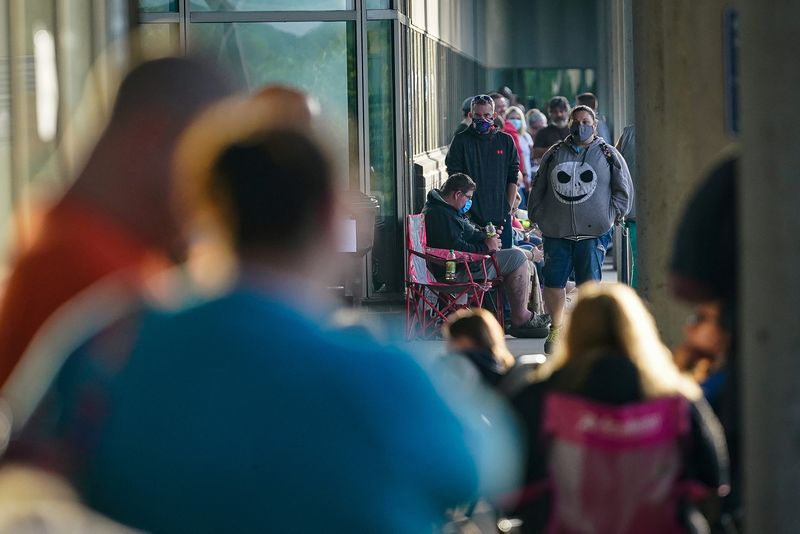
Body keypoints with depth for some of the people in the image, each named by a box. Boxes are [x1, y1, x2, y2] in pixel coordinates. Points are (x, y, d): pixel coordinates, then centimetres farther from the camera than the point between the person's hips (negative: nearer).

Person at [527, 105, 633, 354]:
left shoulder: (608, 155, 8)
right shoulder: (554, 154, 13)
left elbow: (624, 190, 9)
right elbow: (538, 189, 18)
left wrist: (610, 216, 1)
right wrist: (538, 216, 8)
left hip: (593, 232, -2)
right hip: (556, 231, 2)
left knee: (589, 284, -2)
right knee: (553, 282, 0)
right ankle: (556, 328, 17)